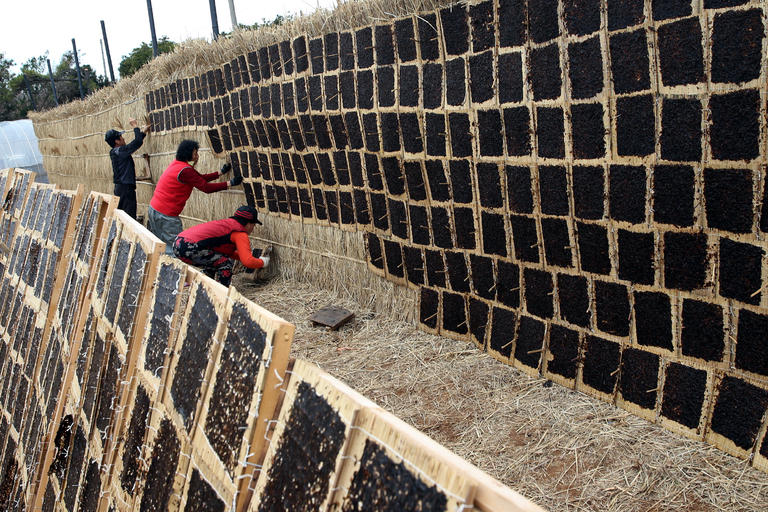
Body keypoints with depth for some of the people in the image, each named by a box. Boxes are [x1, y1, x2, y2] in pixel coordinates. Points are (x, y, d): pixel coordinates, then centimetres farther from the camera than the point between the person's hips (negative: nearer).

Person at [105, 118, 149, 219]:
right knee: (129, 216, -11)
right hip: (126, 188, -10)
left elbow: (135, 143, 27)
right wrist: (135, 127, -2)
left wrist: (144, 132, 34)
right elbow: (138, 142, -16)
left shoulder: (115, 152, 15)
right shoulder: (120, 151, -12)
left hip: (119, 187, 10)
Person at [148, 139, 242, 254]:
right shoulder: (185, 170, -20)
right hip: (165, 215, -10)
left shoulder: (176, 164, 10)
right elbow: (206, 187, -18)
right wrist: (230, 183, -13)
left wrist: (221, 172, 17)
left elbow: (201, 178, 17)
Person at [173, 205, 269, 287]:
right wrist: (263, 262, 8)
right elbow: (248, 261, -11)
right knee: (226, 263, -3)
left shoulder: (226, 223, 24)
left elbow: (228, 252, 35)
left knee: (214, 261, 25)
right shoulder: (240, 233, -3)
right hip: (189, 247, -10)